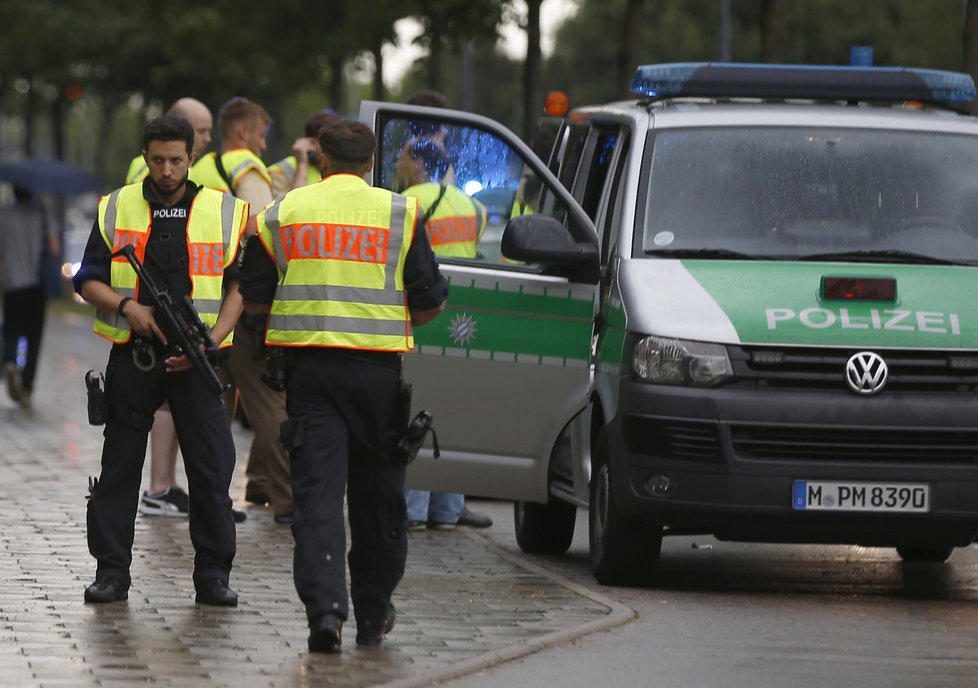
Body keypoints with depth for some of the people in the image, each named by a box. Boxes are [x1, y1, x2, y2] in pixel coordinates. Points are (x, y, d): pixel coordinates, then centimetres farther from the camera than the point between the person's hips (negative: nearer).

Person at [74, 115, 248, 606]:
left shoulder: (225, 213, 5)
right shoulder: (116, 210, 6)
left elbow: (238, 287, 5)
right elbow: (89, 281, 8)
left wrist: (212, 341, -8)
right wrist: (127, 307, -11)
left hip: (196, 360, 0)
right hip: (132, 357, 1)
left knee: (212, 468, -3)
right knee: (119, 465, 3)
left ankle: (213, 574, 5)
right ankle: (111, 571, 9)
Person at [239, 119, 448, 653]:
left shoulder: (283, 212, 5)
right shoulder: (399, 213, 1)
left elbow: (253, 297, 10)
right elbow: (430, 301, 1)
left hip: (309, 365, 0)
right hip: (378, 368, 0)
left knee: (317, 492, -3)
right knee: (378, 497, 12)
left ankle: (324, 605, -20)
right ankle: (373, 613, 21)